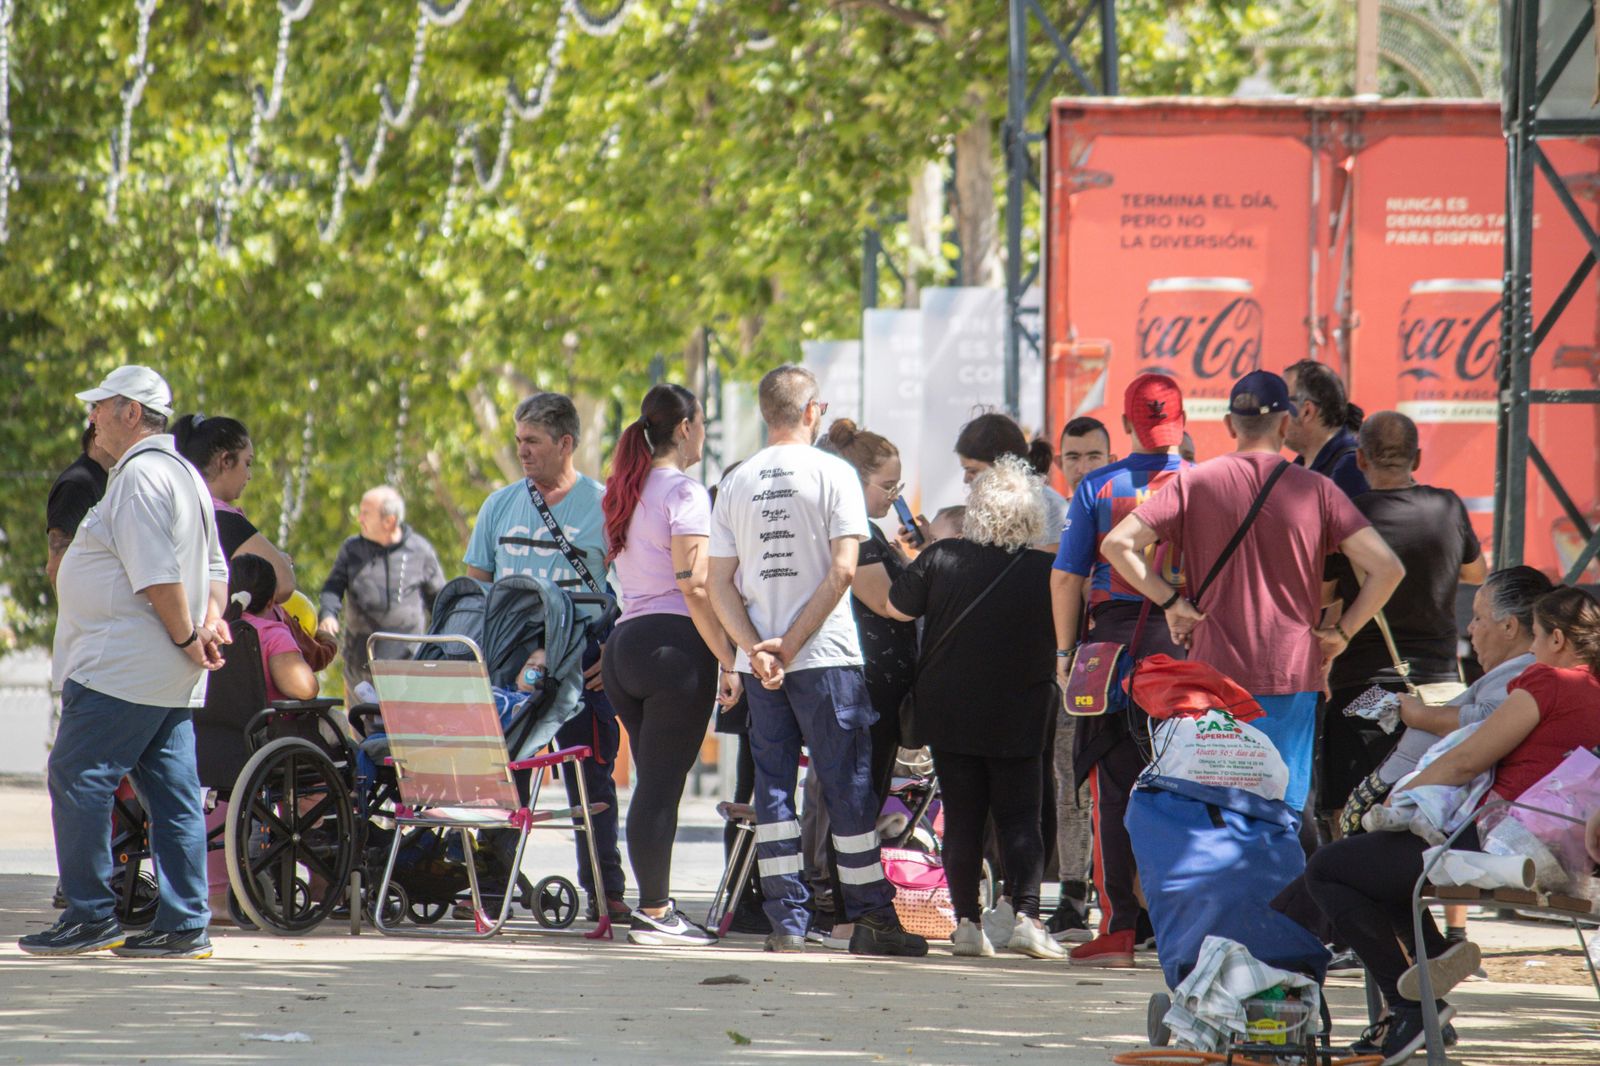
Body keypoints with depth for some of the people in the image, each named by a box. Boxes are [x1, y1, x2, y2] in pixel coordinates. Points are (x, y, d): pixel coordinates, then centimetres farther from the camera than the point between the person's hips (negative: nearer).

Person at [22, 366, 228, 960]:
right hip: (172, 683, 10)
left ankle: (90, 916, -5)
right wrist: (212, 618, 5)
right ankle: (183, 926, 5)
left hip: (118, 669, -10)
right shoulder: (183, 475, 19)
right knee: (173, 794, 6)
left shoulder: (139, 477, -14)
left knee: (77, 780, -5)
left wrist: (187, 638, -12)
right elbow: (214, 566, 21)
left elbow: (159, 577, -21)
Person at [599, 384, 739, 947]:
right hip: (674, 643, -8)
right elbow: (695, 586, -16)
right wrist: (728, 661, -14)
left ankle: (656, 904, 16)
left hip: (624, 641, 8)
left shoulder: (625, 491, 17)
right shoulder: (683, 492, -8)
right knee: (662, 784, -6)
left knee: (653, 782, 13)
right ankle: (654, 914, -5)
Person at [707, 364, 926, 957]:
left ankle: (787, 920, 2)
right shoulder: (832, 473, -3)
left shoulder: (735, 484, 9)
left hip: (761, 663, 4)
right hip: (827, 660, -4)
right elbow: (843, 570, -12)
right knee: (849, 786, 2)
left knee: (772, 786, 6)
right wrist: (794, 643, -11)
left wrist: (756, 648, -6)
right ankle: (870, 919, 4)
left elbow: (720, 584, 3)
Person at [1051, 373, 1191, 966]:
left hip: (1116, 638, 0)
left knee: (1116, 789, 3)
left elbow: (1066, 578, 1)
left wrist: (1065, 654, 8)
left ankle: (1119, 929, 0)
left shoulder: (1097, 488, 2)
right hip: (1192, 644, 1)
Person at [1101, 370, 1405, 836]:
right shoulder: (1315, 490, -1)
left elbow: (1117, 544, -6)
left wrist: (1171, 603, 0)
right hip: (1293, 674, 0)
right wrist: (1340, 632, 4)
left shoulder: (1195, 483, 0)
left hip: (1216, 672, 0)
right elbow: (1386, 568, -6)